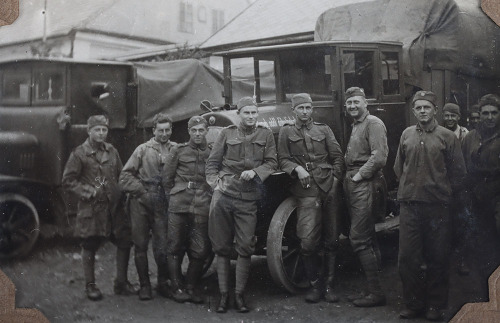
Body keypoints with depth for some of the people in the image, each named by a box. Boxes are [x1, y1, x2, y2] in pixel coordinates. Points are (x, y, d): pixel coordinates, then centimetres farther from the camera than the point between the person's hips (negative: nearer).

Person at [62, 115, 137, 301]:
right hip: (91, 207, -5)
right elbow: (68, 180, -5)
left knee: (125, 242, 5)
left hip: (114, 206, 5)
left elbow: (121, 175, 17)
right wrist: (87, 192, -13)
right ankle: (90, 286, 20)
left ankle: (121, 283, 19)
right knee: (90, 247, 5)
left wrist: (121, 193, 4)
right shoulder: (79, 154, -6)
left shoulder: (112, 151, 9)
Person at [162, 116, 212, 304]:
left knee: (200, 251, 1)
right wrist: (174, 196, 9)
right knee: (175, 248, 1)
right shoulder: (178, 151, 7)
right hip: (179, 206, -1)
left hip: (203, 208, 1)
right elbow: (167, 178, 10)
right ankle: (176, 288, 11)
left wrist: (210, 198, 5)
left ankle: (190, 288, 15)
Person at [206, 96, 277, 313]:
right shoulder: (227, 133, 7)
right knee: (222, 246, 4)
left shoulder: (266, 135, 8)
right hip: (223, 196, 0)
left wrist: (255, 171, -13)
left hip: (248, 199, 0)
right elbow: (212, 162, 9)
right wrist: (214, 181, -6)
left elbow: (271, 163, 4)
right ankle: (223, 294, 13)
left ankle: (239, 294, 10)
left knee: (245, 247, -1)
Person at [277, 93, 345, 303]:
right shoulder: (286, 132, 11)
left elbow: (338, 156, 12)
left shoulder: (324, 130, 15)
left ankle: (329, 285, 15)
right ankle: (315, 284, 9)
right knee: (308, 242, -10)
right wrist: (296, 169, -14)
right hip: (306, 191, -2)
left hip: (330, 189, 2)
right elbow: (282, 159, 4)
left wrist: (336, 178, -2)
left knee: (331, 240, 3)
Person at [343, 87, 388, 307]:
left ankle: (376, 292, -6)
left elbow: (379, 157, -19)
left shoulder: (373, 124, -8)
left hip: (365, 184, -10)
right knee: (367, 238, 12)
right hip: (353, 184, 10)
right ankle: (373, 289, 19)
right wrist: (348, 177, 10)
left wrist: (359, 175, -15)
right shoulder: (355, 126, 21)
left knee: (359, 238, -12)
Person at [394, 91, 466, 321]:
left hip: (438, 206, -2)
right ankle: (413, 304, 16)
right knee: (408, 257, 3)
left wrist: (445, 192, 5)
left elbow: (458, 172, 4)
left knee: (438, 258, 6)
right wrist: (408, 187, 13)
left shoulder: (447, 136, 0)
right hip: (409, 204, 2)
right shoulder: (407, 135, 8)